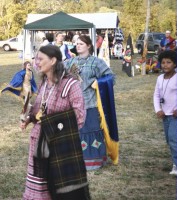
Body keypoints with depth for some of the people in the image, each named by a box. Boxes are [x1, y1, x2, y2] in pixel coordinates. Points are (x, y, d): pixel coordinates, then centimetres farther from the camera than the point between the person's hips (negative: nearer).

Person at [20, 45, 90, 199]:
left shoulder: (70, 84, -15)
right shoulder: (43, 83, 7)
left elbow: (79, 115, -14)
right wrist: (28, 120, 1)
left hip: (63, 142, -7)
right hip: (41, 141, 7)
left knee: (67, 185, 1)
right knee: (42, 181, 15)